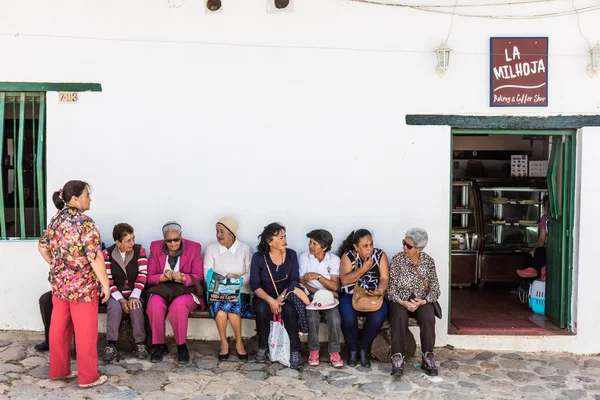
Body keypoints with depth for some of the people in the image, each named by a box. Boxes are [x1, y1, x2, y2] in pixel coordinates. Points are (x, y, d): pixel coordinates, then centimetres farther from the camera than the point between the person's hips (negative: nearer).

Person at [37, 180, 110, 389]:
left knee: (59, 328, 17)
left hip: (58, 283, 8)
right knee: (85, 332, 3)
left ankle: (58, 370, 30)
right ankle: (88, 377, 12)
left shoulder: (56, 220, 6)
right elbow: (95, 257, -21)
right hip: (82, 286, -8)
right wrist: (105, 283, -14)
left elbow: (43, 247, 15)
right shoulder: (85, 222, -19)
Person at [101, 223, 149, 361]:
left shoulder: (140, 250, -4)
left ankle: (140, 344, -16)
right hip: (115, 293, 0)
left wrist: (134, 296, -21)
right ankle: (111, 345, -23)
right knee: (114, 307, -31)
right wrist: (120, 299, -21)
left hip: (134, 293, 0)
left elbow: (142, 275, -10)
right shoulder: (107, 254, -6)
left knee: (136, 307, -29)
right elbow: (107, 280, -10)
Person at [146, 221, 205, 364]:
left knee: (179, 305, -35)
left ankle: (182, 346, -15)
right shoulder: (155, 247, 4)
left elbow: (198, 277, -2)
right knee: (155, 304, -32)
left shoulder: (194, 248, -1)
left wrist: (182, 277, -23)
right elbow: (150, 277, 4)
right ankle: (159, 345, -12)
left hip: (186, 291, -2)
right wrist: (163, 277, -18)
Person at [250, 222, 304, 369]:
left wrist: (282, 297, -25)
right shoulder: (258, 257, -10)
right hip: (265, 296, 0)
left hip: (286, 296, 1)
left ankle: (295, 350, -16)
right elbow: (255, 285, -13)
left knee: (289, 310, -32)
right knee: (261, 309, -32)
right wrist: (270, 300, -29)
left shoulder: (291, 255, -4)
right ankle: (263, 347, -9)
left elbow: (294, 281, -8)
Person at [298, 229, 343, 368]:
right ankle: (313, 350, -10)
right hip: (310, 296, 0)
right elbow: (302, 284, -7)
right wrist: (319, 293, -19)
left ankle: (334, 352, -11)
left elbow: (335, 286, -9)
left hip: (329, 297, 1)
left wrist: (318, 276, -21)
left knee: (335, 318, -28)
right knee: (312, 318, -30)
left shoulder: (334, 260, -3)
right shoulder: (304, 258, -4)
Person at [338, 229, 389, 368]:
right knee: (348, 316, -32)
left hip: (373, 296, 1)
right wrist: (365, 267, -17)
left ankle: (364, 348, -6)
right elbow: (345, 280, -14)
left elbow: (384, 278, -4)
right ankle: (352, 349, -5)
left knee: (379, 315, -30)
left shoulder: (380, 255, 2)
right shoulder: (348, 256, -3)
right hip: (351, 295, -1)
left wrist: (380, 290, -27)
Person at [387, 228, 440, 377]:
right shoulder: (397, 260, -5)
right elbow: (391, 288, -6)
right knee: (400, 317, -33)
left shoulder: (428, 261, 0)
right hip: (400, 300, -1)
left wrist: (423, 301, -19)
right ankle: (397, 359, -29)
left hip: (422, 301, 1)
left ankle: (428, 358, -17)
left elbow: (435, 288, -1)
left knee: (428, 317, -30)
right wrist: (403, 302, -22)